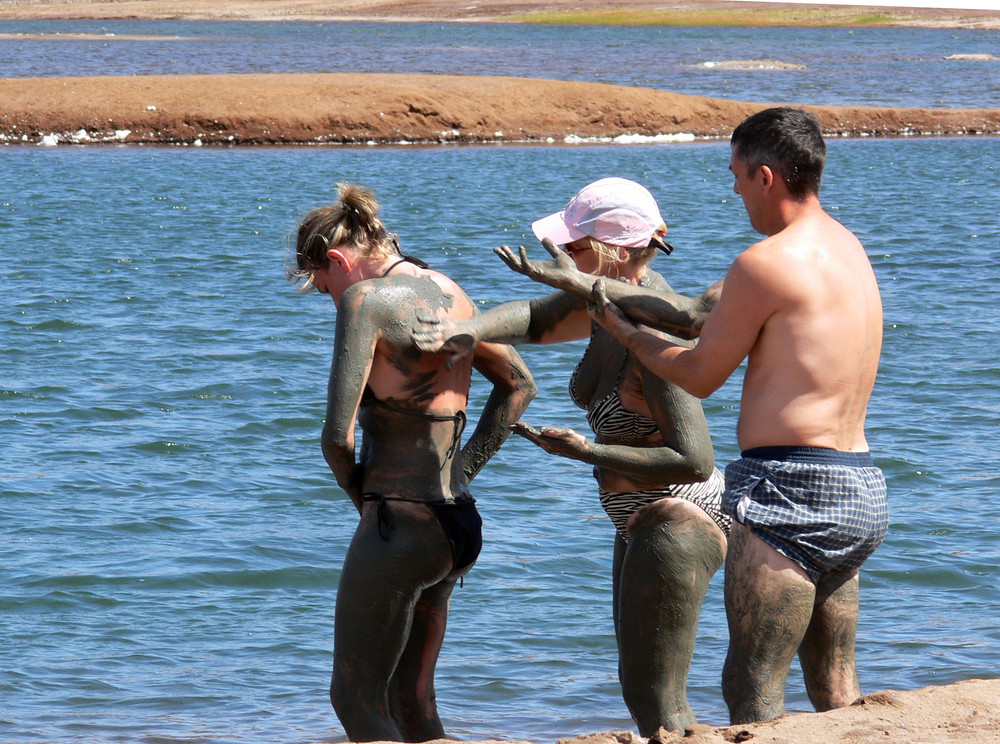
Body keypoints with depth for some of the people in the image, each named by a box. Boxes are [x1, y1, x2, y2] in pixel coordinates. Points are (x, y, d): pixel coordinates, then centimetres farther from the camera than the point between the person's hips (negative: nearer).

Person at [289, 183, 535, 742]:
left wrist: (362, 497, 1)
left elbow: (339, 435, -18)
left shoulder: (365, 298, -13)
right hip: (457, 522, 8)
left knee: (356, 699, 2)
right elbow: (519, 385, 23)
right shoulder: (449, 292, 11)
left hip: (399, 522, -8)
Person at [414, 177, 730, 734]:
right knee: (644, 690, 18)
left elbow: (695, 461, -30)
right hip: (644, 521, 11)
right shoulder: (612, 295, -2)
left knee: (655, 701, -5)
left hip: (677, 523, -11)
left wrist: (587, 451, -26)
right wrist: (472, 330, -13)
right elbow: (536, 319, 9)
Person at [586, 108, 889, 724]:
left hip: (791, 488, -9)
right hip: (863, 488, 9)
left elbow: (700, 376, -1)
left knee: (753, 689, -7)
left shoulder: (766, 263, -12)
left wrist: (620, 327, 14)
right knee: (836, 687, 16)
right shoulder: (848, 248, 15)